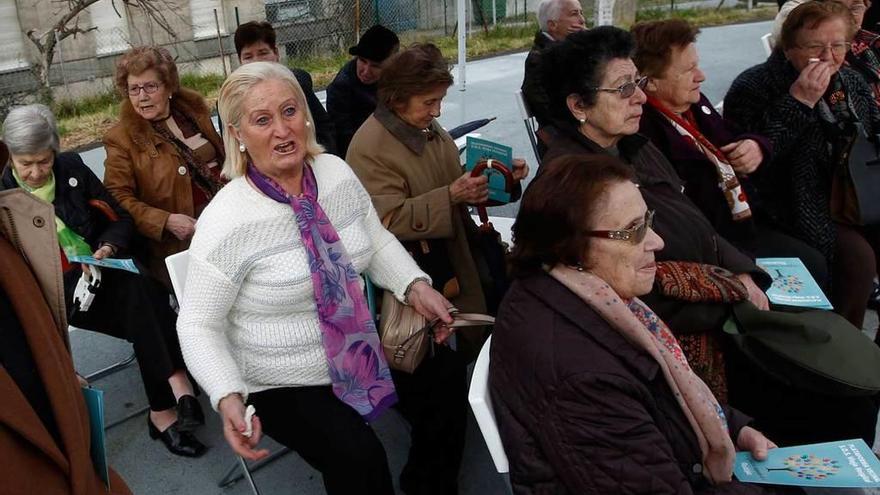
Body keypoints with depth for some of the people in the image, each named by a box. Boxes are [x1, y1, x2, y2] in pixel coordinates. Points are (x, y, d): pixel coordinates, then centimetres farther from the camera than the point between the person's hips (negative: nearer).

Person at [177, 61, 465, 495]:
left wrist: (415, 286, -9)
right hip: (284, 383, -6)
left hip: (363, 352, 6)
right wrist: (229, 396, -30)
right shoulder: (226, 222, -22)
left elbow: (377, 242, 8)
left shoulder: (336, 172, -5)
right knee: (358, 458, -22)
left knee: (447, 377, 1)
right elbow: (198, 325, -16)